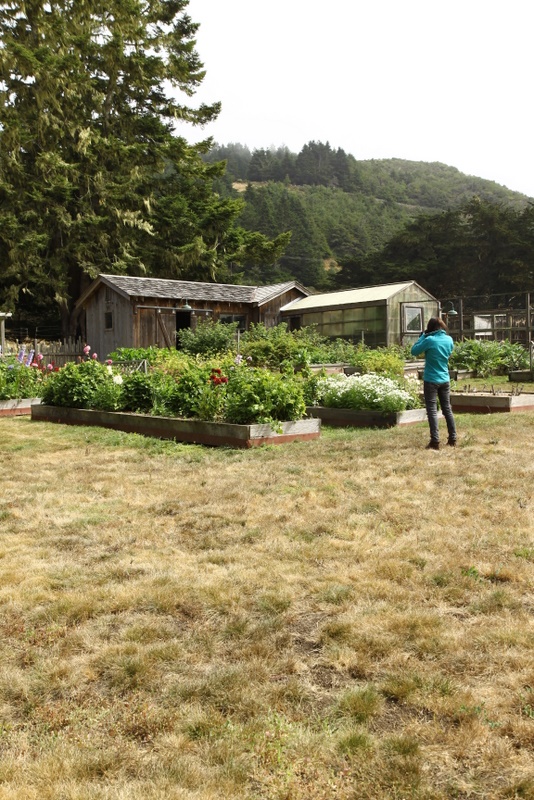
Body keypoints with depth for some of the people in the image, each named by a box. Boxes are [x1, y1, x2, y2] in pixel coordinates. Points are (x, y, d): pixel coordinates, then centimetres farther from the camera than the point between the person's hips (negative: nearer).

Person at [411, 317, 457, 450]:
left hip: (431, 380, -5)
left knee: (432, 411, -3)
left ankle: (435, 441, -8)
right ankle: (453, 439, 18)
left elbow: (414, 351, -5)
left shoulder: (429, 340, -14)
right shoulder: (449, 340, 3)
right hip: (445, 380, 5)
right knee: (447, 409, 14)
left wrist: (422, 336, 1)